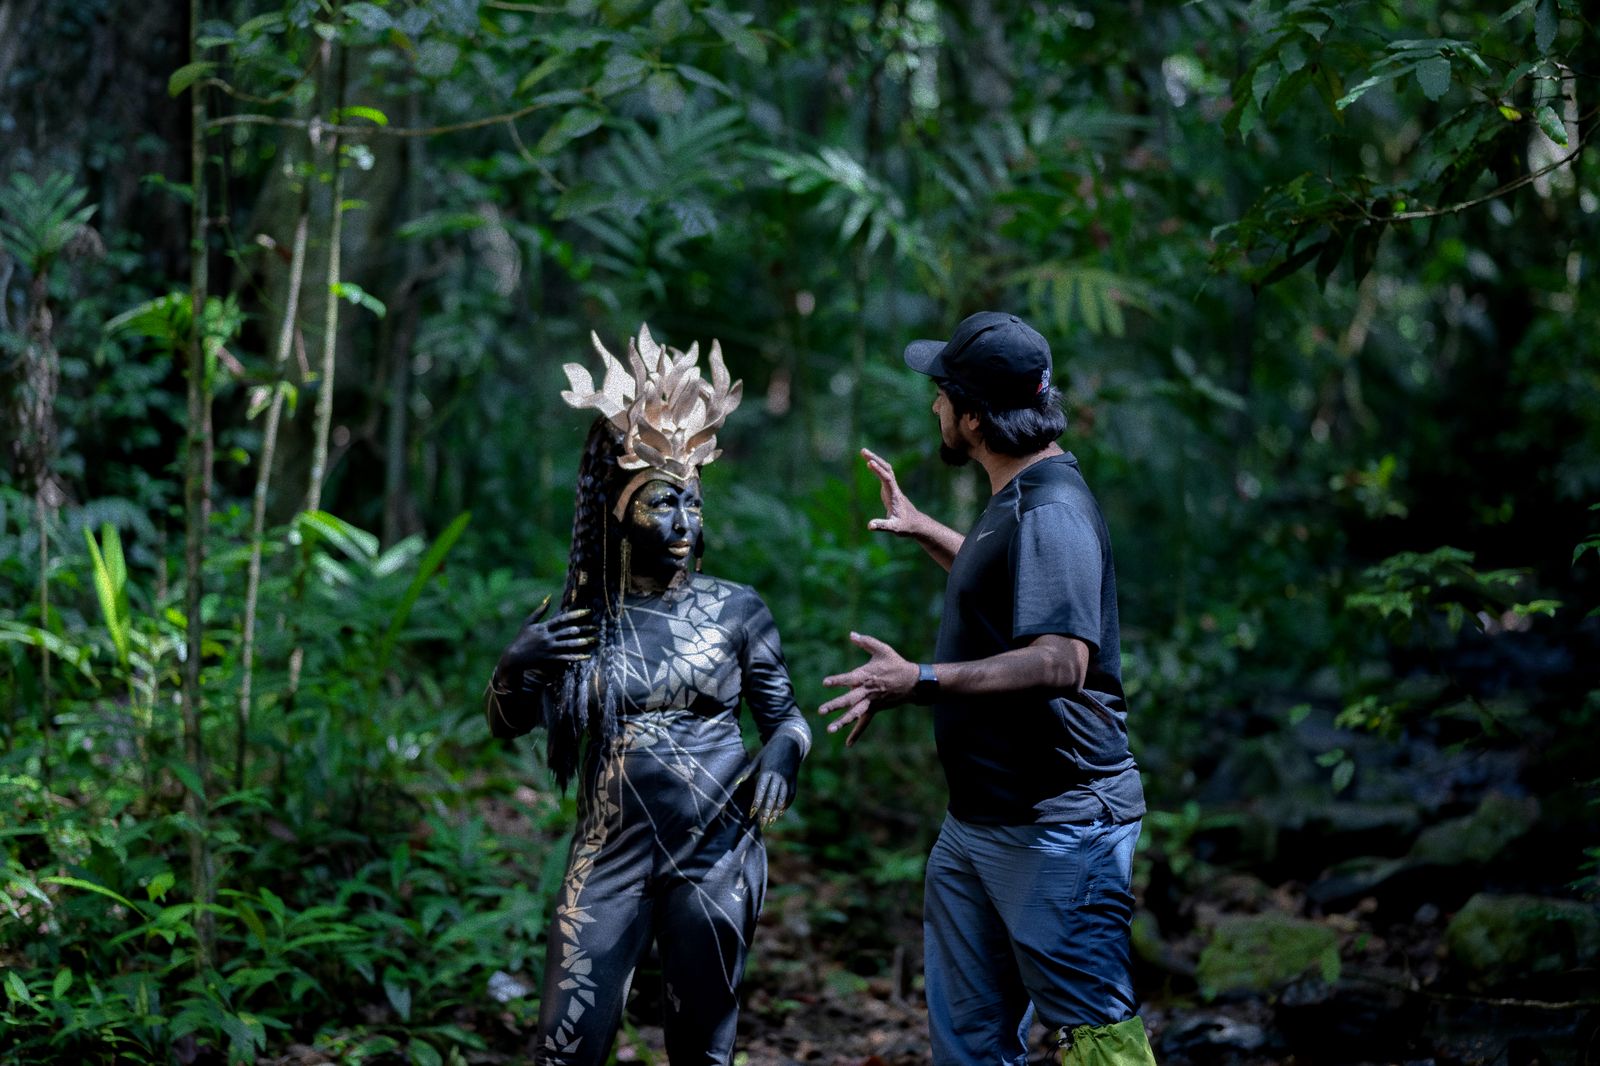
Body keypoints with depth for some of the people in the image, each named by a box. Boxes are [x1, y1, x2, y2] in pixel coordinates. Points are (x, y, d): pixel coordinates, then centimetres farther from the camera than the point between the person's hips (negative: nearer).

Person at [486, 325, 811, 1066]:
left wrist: (780, 758, -15)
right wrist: (517, 663, -12)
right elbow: (505, 725, 9)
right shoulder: (583, 617, 2)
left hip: (716, 857, 0)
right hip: (610, 855, 0)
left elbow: (787, 716, 8)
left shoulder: (736, 610, 1)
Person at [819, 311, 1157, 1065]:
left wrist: (919, 681, -32)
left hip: (1057, 826, -11)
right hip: (978, 824, 11)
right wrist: (921, 530, 37)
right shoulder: (1017, 502, 14)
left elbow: (1060, 662, -30)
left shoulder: (1051, 514, -19)